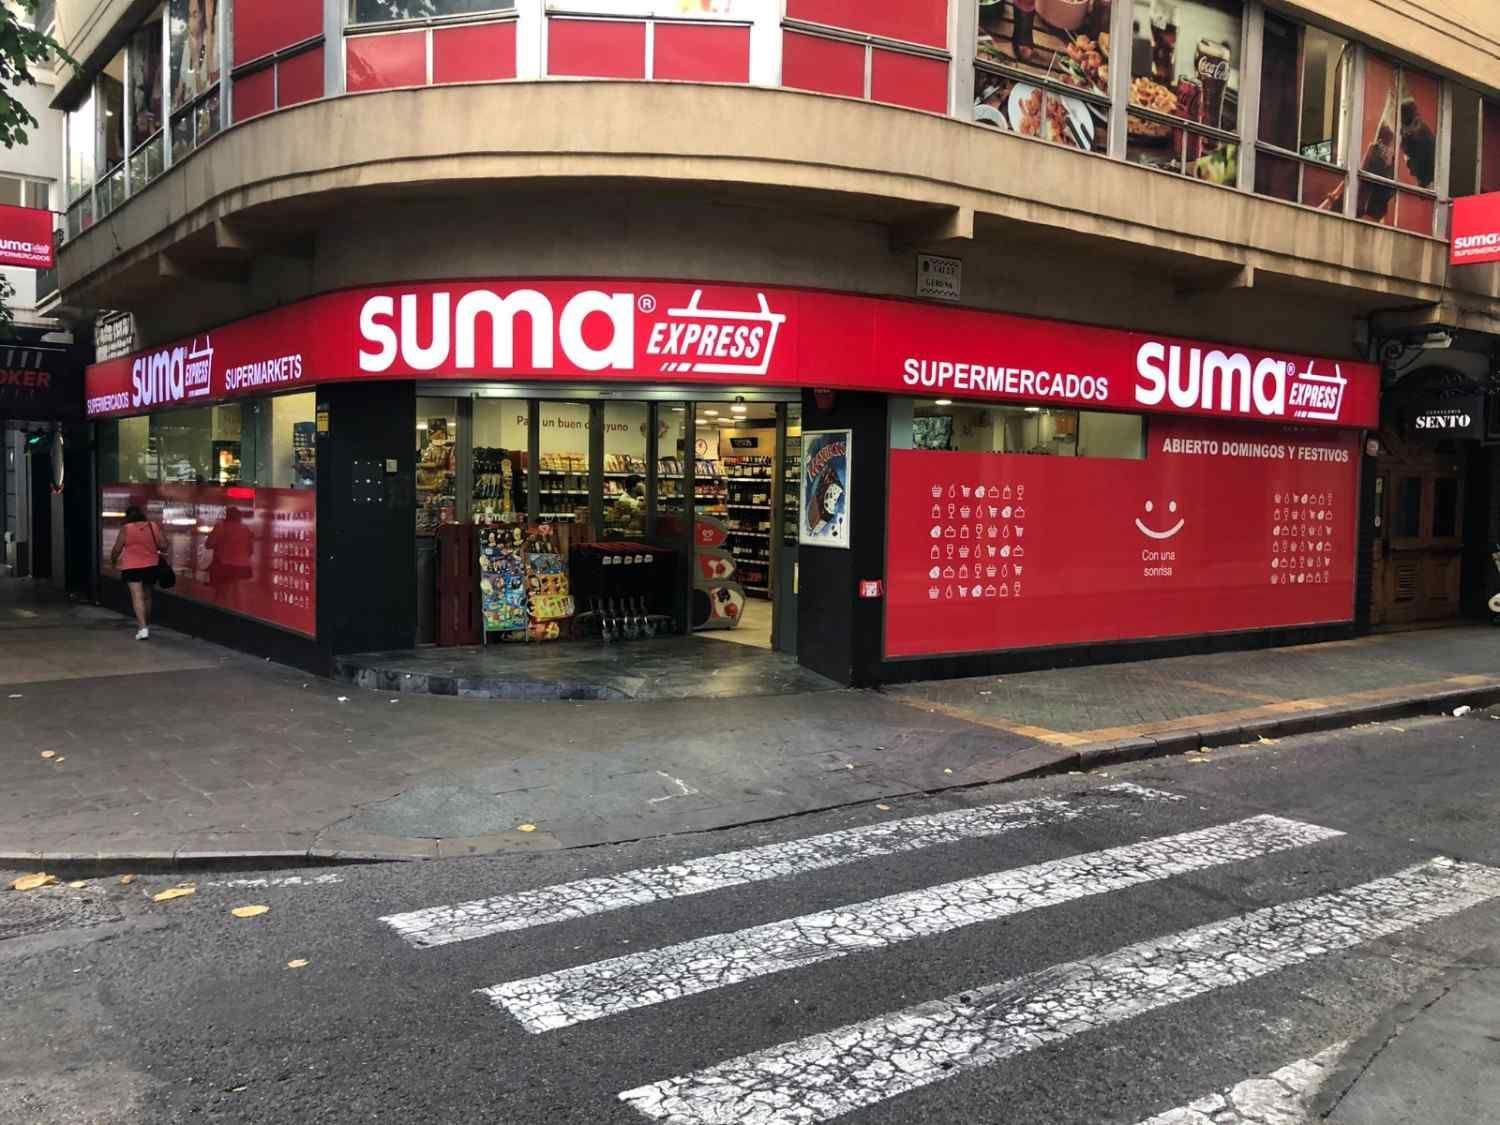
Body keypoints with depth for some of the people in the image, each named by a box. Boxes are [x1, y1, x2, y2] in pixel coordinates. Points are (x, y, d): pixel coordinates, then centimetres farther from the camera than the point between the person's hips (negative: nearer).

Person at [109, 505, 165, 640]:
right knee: (147, 596, 19)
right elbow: (163, 545, 0)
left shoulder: (126, 529, -6)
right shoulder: (153, 527, 2)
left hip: (132, 567, -4)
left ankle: (143, 628, -21)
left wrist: (113, 561, 15)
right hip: (151, 566, 4)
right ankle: (147, 625, 31)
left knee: (137, 597, -9)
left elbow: (117, 549, -3)